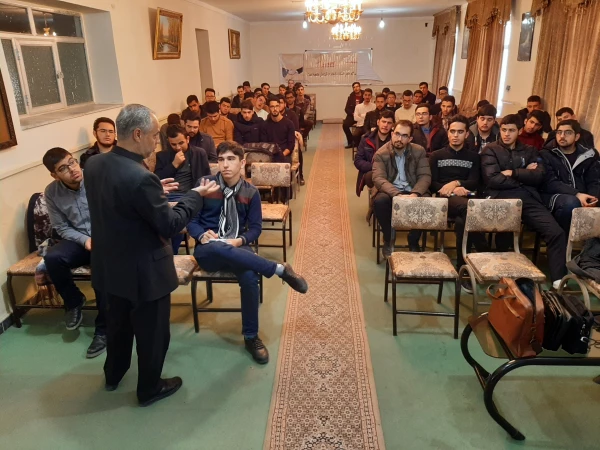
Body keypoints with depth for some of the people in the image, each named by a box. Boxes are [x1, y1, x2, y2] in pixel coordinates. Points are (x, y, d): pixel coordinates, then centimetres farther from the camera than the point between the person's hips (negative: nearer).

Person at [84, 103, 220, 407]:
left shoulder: (93, 165, -4)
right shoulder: (141, 178, -31)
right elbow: (170, 226, -22)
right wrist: (196, 196, -10)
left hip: (109, 265, 8)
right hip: (143, 271, -8)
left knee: (118, 322, 29)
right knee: (151, 331, 14)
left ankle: (113, 375, 51)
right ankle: (150, 388, 35)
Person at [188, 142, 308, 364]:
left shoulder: (251, 192, 4)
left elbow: (255, 228, 5)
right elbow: (191, 219, 2)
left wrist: (240, 241, -15)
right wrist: (202, 235, -19)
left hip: (237, 248, 2)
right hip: (208, 251, -1)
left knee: (249, 276, -32)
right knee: (216, 247, -41)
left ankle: (251, 337, -11)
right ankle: (280, 269, -32)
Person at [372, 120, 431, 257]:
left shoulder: (419, 151, 2)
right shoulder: (381, 154, -5)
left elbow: (425, 176, -5)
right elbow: (378, 179, -18)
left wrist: (415, 194, -26)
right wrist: (398, 194, -35)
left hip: (413, 192, 2)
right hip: (391, 192, -1)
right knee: (379, 201, -35)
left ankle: (413, 241, -6)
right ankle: (389, 239, -8)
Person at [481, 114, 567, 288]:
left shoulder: (529, 151, 25)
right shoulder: (490, 150, 13)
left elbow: (539, 177, 8)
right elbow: (492, 179, -3)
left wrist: (513, 173, -1)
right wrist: (524, 176, 3)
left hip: (528, 198, 4)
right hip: (501, 198, -4)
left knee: (557, 233, -16)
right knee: (504, 235, -31)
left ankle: (559, 280, -6)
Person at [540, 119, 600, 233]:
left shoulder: (589, 155, 16)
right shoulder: (547, 154, 6)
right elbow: (549, 183, -8)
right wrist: (576, 194, -22)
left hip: (582, 198, 3)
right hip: (554, 196, -3)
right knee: (571, 202, -37)